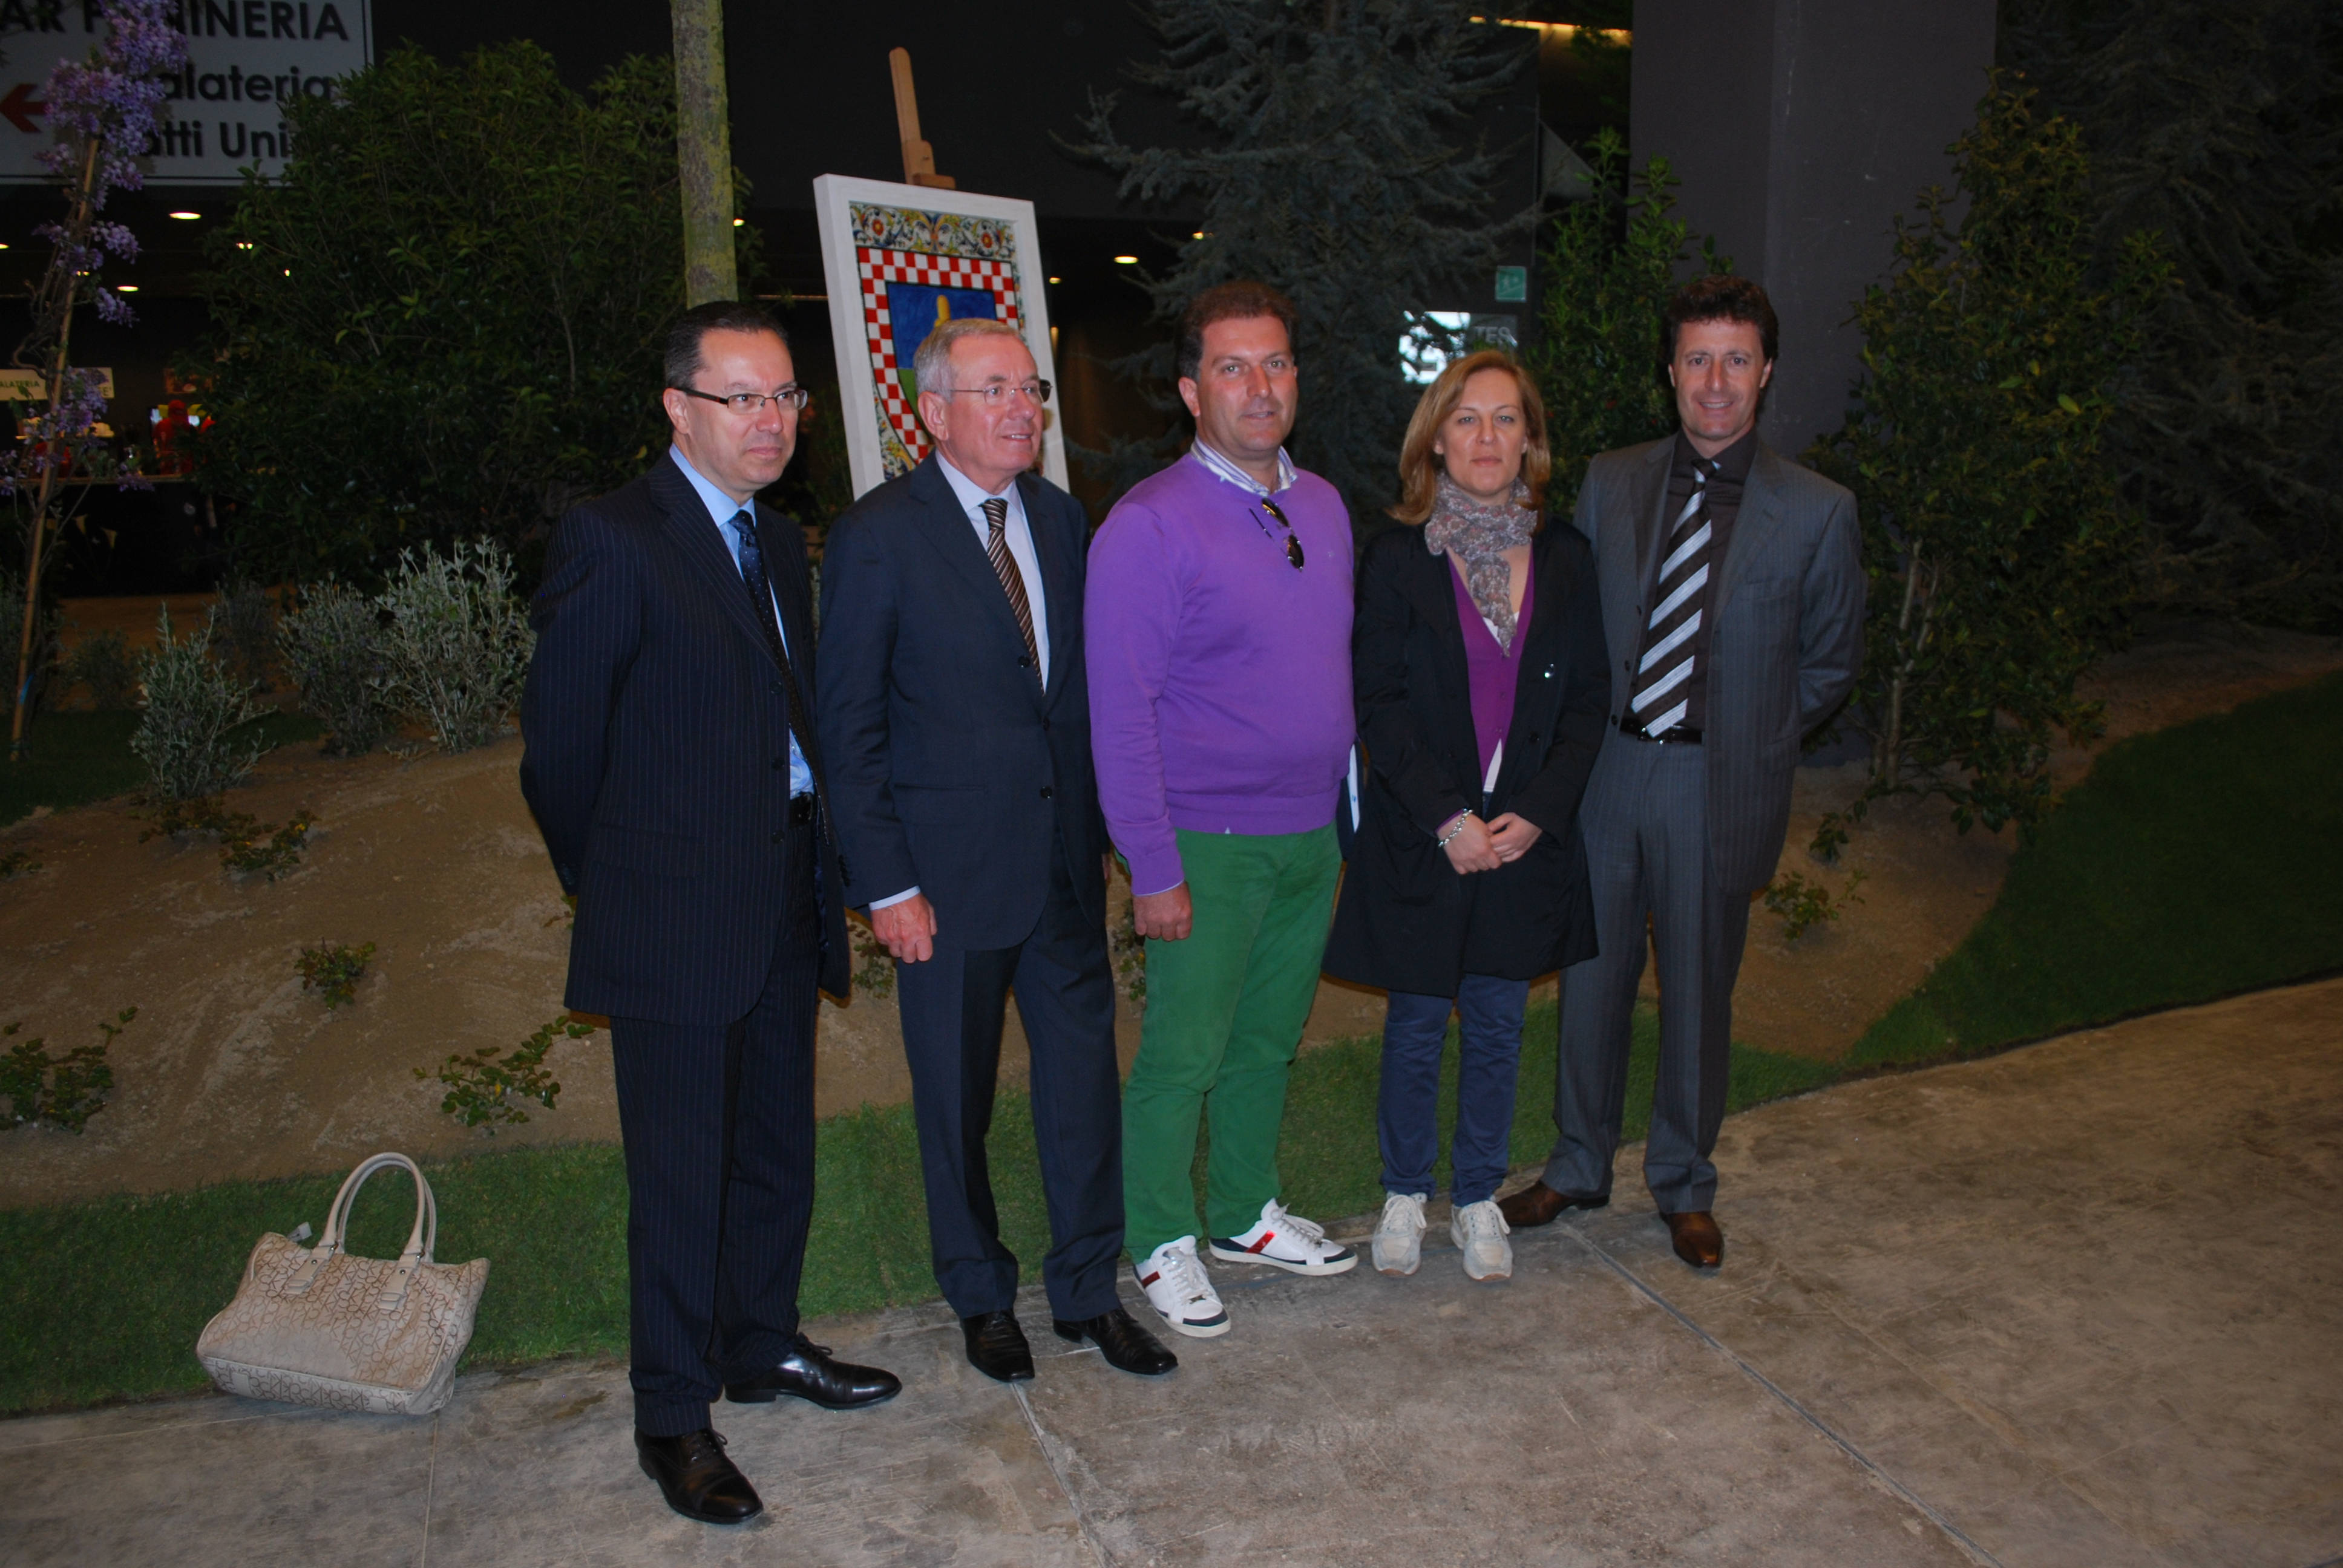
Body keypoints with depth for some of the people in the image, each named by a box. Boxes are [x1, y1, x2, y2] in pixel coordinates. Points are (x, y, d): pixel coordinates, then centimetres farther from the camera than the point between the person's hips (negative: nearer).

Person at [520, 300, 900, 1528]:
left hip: (781, 913, 7)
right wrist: (615, 885, 2)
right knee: (680, 1181, 5)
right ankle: (672, 1417, 23)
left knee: (777, 1155, 19)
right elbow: (559, 747, -10)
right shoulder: (613, 541, -14)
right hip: (674, 927, -7)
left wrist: (817, 874, 11)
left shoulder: (776, 541, 11)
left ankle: (762, 1347, 39)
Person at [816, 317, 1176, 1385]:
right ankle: (982, 1298, 33)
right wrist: (886, 884, -12)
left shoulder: (1060, 517, 7)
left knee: (1085, 1076, 11)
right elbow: (849, 725, -9)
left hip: (1067, 856, 5)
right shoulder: (879, 535, -9)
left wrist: (1099, 831, 7)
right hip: (951, 868, -4)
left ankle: (1088, 1291, 30)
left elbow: (1078, 684, 12)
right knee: (957, 1099, 11)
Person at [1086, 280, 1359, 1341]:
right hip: (1209, 844, -6)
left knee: (1268, 1043, 19)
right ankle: (1161, 1244, 25)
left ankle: (1247, 1215, 37)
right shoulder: (1149, 526, -14)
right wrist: (1153, 871, -17)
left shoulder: (1322, 506, 8)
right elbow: (1120, 715, -15)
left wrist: (1347, 814, 11)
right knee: (1184, 1057, 5)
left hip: (1311, 835, 6)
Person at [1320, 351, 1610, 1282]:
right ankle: (1405, 1194, 29)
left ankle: (1477, 1198, 30)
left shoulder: (1565, 561, 3)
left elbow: (1587, 702, 3)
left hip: (1528, 839, 3)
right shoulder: (1397, 559, -5)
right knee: (1417, 1029, 9)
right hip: (1420, 840, -2)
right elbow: (1378, 706, -8)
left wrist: (1537, 813, -9)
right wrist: (1448, 819, -15)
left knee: (1497, 1029, 12)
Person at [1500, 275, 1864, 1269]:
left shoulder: (1817, 512, -4)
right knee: (1592, 979, 12)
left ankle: (1684, 1185, 32)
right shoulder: (1607, 484, 3)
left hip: (1717, 788, -2)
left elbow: (1830, 664, 5)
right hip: (1605, 771, 2)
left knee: (1698, 991, 11)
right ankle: (1579, 1167, 32)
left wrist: (1744, 737, 2)